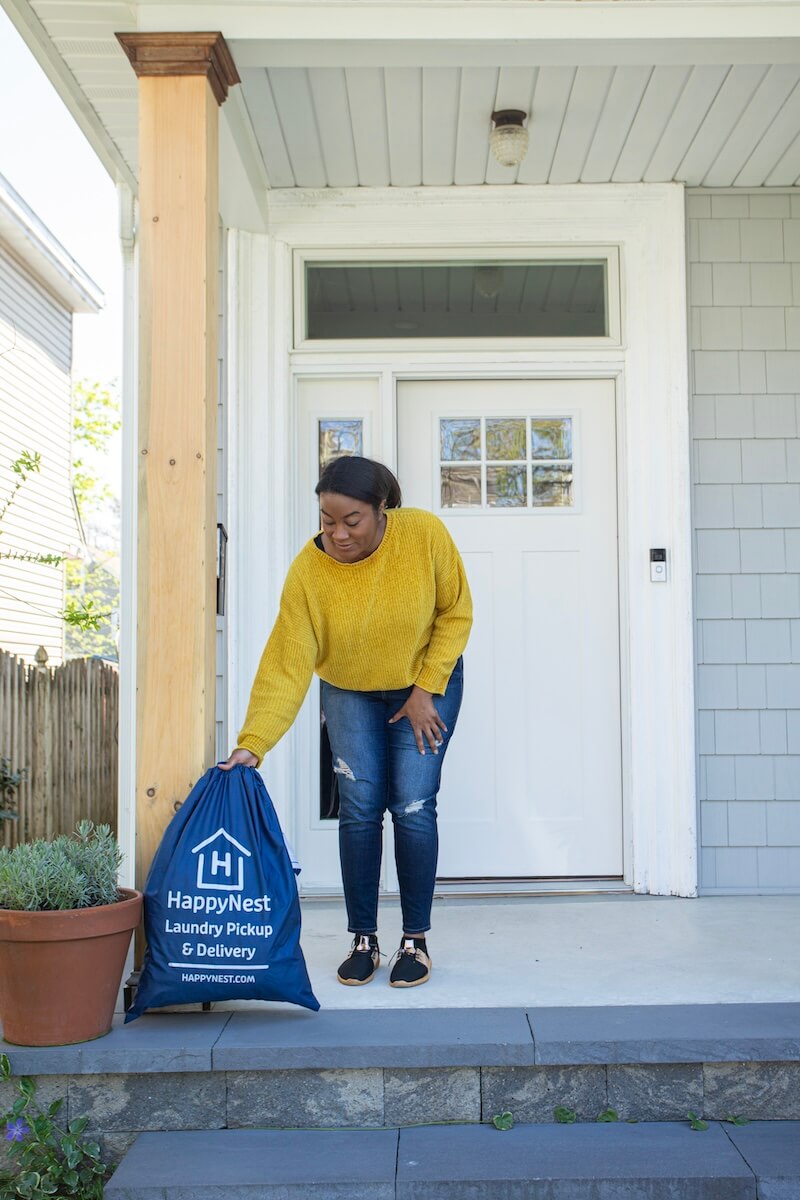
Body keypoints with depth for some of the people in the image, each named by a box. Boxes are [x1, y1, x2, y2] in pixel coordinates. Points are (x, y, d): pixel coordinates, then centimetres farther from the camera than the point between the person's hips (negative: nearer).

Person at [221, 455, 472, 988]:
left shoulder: (424, 533, -25)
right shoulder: (308, 571, -24)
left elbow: (456, 613, -12)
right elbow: (286, 666, -25)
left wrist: (425, 690, -15)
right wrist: (252, 743, -34)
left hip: (425, 685, -1)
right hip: (349, 692, 1)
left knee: (414, 807, -7)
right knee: (359, 809, -4)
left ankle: (416, 941, 6)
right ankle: (363, 940, 10)